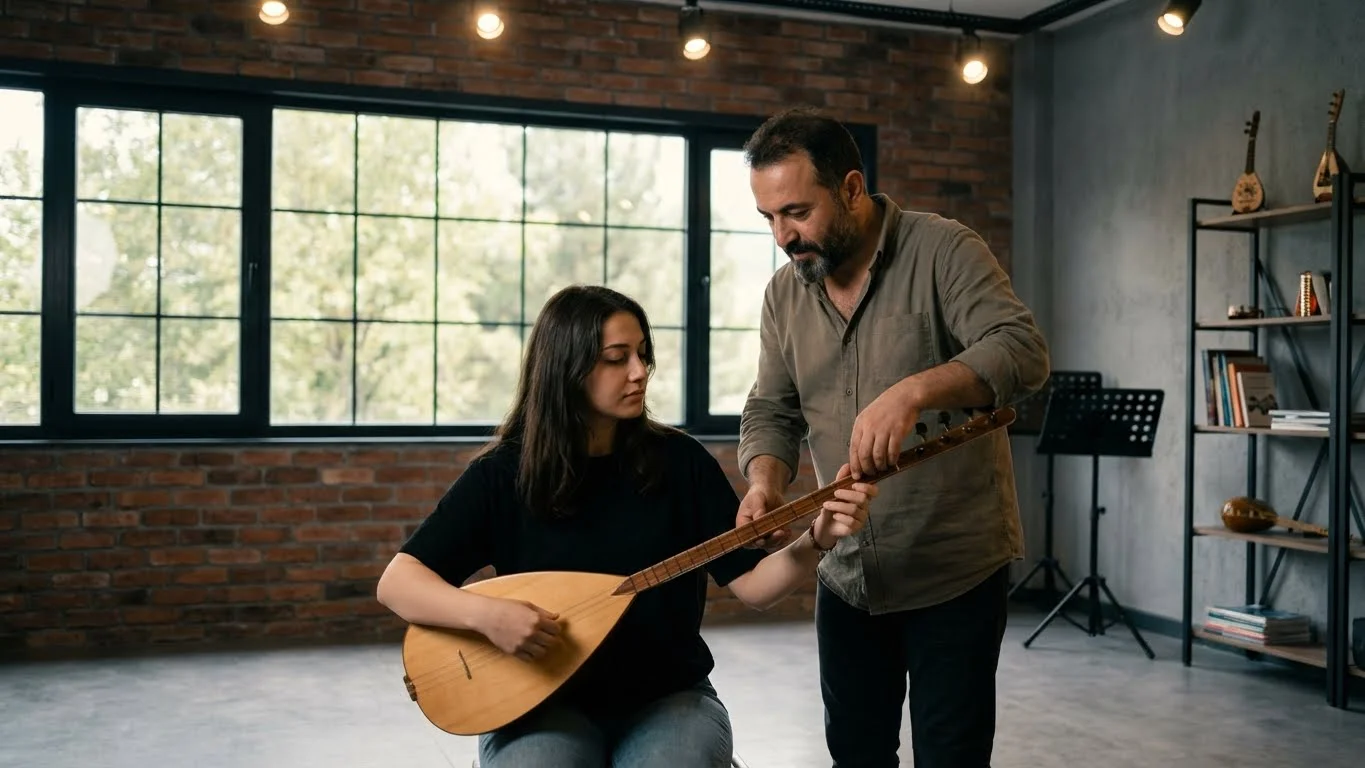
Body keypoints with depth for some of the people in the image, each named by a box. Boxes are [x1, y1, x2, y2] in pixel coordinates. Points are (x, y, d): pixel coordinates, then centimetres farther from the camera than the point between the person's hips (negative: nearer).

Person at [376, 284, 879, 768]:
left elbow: (751, 585, -1)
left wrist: (816, 540, -19)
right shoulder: (503, 473, -5)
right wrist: (485, 613, -25)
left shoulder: (680, 461, -1)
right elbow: (397, 582, -8)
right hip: (546, 704, 0)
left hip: (668, 698, 1)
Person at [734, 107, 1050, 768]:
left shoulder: (943, 251, -12)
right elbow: (771, 410, 7)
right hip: (846, 573, 5)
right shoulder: (784, 292, 5)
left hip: (956, 569, -5)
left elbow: (1023, 352, -25)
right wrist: (765, 481, -14)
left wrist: (913, 392, -41)